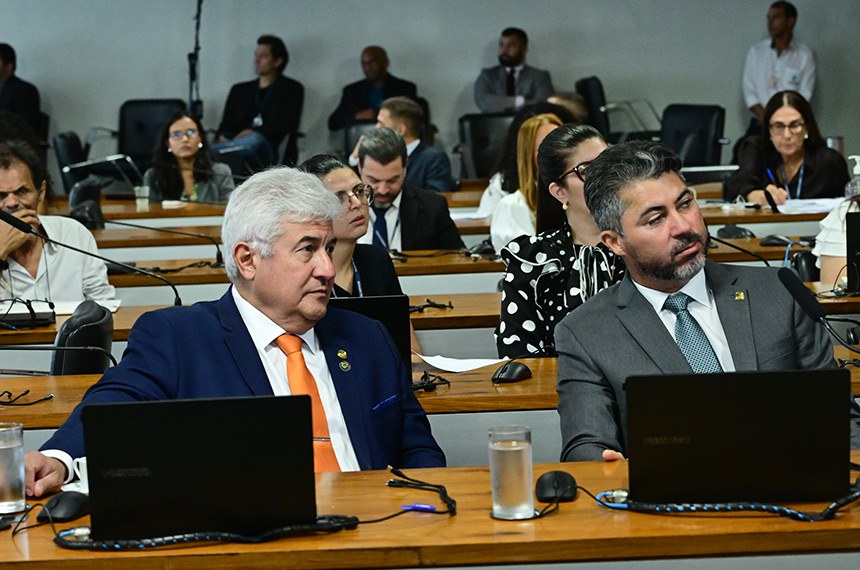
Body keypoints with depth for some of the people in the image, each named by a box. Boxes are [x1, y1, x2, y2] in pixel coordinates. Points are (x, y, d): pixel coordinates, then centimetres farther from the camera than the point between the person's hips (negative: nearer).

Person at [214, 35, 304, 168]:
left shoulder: (291, 89, 17)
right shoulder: (239, 90, 30)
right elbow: (226, 124, 21)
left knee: (255, 140, -41)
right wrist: (223, 136, -6)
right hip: (233, 141, 4)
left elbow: (288, 125, 2)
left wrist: (254, 132, -12)